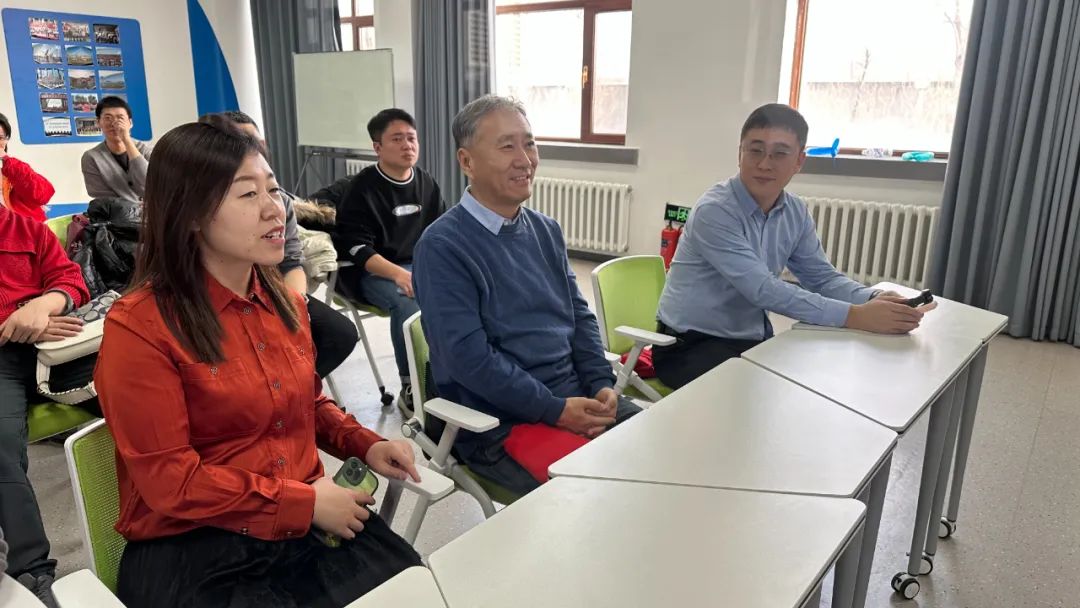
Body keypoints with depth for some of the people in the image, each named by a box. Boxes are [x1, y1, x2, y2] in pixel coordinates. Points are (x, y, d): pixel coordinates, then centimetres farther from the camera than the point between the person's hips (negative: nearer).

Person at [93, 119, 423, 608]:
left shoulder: (285, 302, 8)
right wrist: (305, 502, -14)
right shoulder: (138, 326, -13)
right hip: (195, 549, -6)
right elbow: (170, 482, -13)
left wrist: (365, 445, 3)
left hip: (309, 524, 6)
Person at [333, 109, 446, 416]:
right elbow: (356, 247, -13)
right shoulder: (363, 187, -6)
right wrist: (398, 274, -29)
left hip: (422, 264, 5)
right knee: (408, 302, -36)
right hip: (373, 271, -5)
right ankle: (410, 388, -22)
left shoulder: (426, 183, 9)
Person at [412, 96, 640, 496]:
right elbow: (467, 355, -18)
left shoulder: (546, 231, 12)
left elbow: (579, 315, 14)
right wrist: (554, 410, -19)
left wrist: (602, 385, -2)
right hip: (499, 422, -7)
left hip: (577, 399, 7)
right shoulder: (442, 246, -12)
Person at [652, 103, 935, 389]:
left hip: (752, 340, 7)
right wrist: (855, 316, -32)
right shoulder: (714, 211, -23)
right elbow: (763, 289, -29)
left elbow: (822, 276, 6)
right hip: (691, 346, -7)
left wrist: (873, 300, -15)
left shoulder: (796, 212, 1)